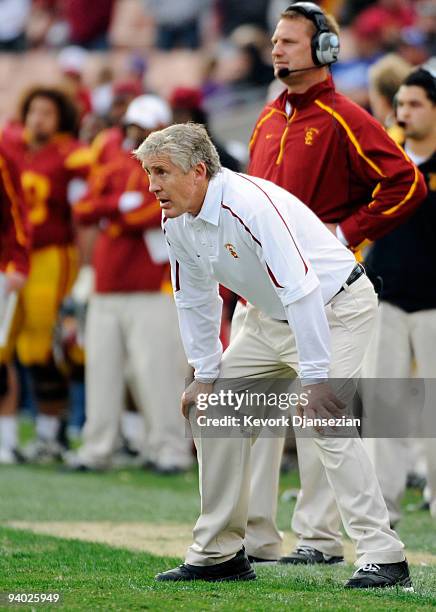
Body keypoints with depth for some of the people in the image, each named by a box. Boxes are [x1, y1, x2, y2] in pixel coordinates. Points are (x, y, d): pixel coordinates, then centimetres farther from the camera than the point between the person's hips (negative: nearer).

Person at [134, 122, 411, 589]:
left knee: (323, 420, -25)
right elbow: (194, 302, 9)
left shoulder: (250, 205, -32)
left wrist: (315, 379, -37)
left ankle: (383, 556, -24)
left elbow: (302, 291, -36)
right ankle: (218, 554, 14)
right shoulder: (176, 222, -5)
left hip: (336, 308, -9)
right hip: (272, 318, 9)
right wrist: (205, 375, 4)